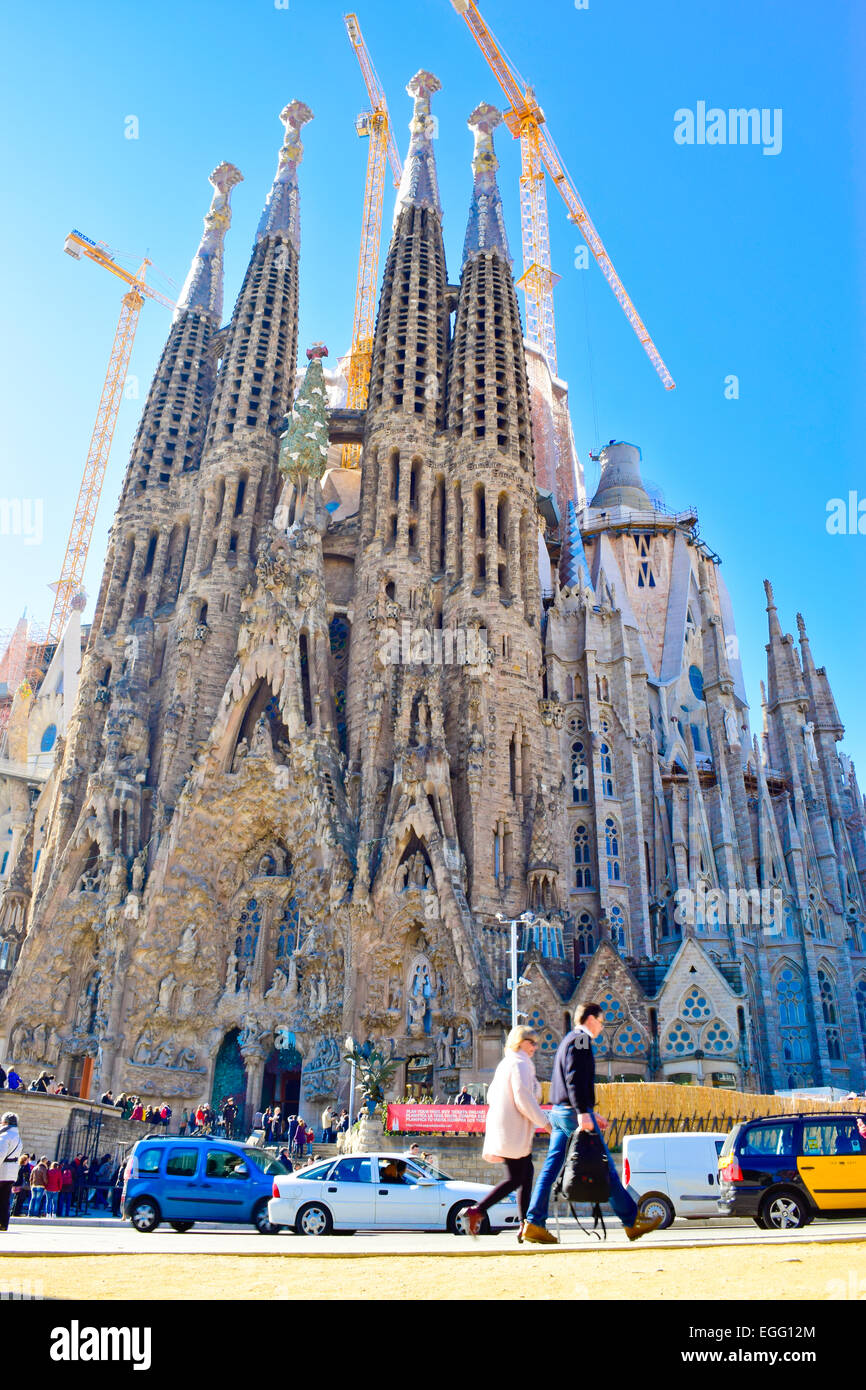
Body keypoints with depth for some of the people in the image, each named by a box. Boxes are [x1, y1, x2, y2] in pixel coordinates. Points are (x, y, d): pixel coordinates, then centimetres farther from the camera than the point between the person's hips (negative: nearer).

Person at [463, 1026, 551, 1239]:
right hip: (514, 1131, -10)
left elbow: (491, 1095, 21)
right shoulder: (520, 1064, -12)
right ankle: (477, 1211, -7)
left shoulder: (505, 1064, 18)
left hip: (503, 1128, 10)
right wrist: (544, 1122, -13)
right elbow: (524, 1099, -20)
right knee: (516, 1178, -5)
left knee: (526, 1174, 10)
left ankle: (525, 1226, 10)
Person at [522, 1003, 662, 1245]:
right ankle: (632, 1221, 7)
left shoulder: (568, 1040, 23)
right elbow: (575, 1079, -20)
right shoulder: (580, 1039, -8)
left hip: (559, 1113, 9)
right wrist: (583, 1112, -26)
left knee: (551, 1167, 4)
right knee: (605, 1166, -1)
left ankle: (534, 1224, 0)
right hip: (573, 1113, -9)